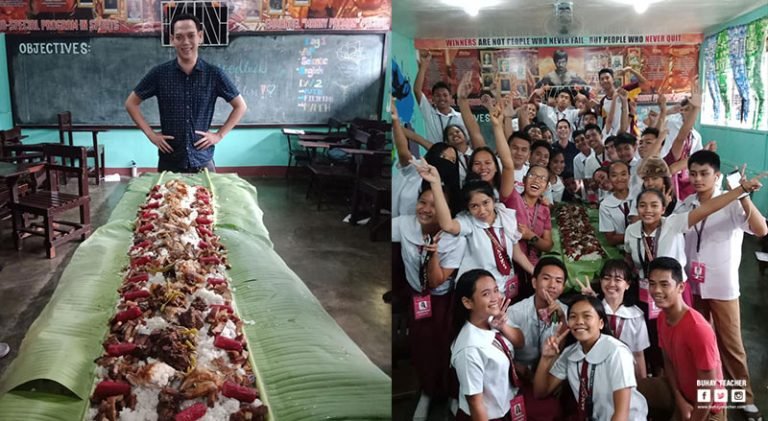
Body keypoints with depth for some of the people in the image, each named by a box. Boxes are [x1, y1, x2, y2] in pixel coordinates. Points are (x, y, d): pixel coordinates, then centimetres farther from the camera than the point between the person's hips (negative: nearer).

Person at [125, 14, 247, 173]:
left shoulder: (214, 74, -3)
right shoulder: (159, 73, -2)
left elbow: (240, 106, 6)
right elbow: (131, 103, 7)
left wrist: (219, 135, -2)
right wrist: (150, 134, -2)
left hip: (203, 162, 0)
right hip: (169, 163, 0)